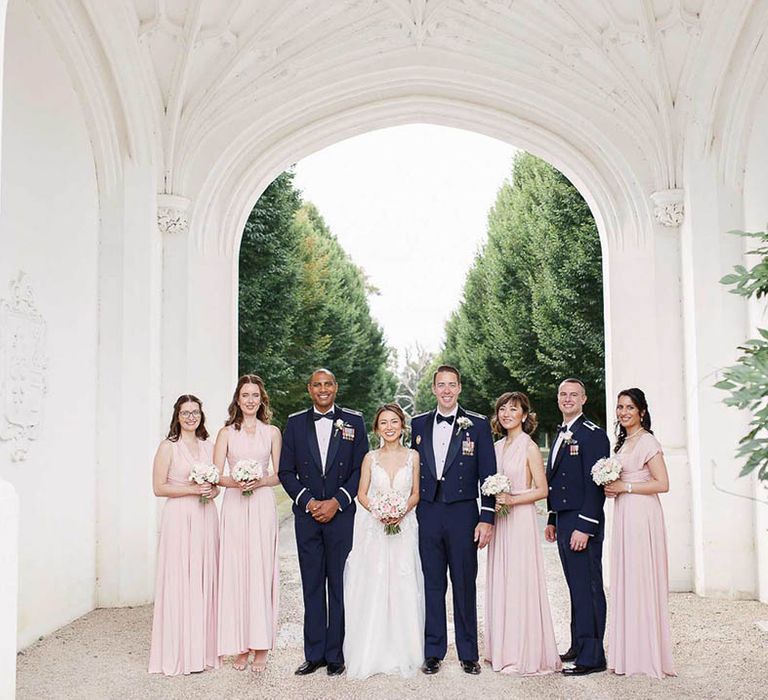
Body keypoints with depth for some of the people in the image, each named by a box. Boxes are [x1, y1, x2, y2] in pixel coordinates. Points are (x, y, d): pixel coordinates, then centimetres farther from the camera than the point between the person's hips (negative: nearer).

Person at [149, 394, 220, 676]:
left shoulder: (207, 445, 13)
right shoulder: (168, 446, -2)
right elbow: (159, 487, -6)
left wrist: (214, 491, -2)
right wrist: (192, 489, -14)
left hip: (206, 518, 5)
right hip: (179, 519, -5)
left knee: (205, 579, 7)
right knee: (180, 581, -3)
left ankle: (203, 648, 16)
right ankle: (181, 652, 6)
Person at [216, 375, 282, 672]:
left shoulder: (272, 432, 9)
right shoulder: (227, 432, 7)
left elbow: (279, 474, 8)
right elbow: (216, 475, 3)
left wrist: (261, 481, -11)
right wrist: (235, 482, -16)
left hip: (263, 506, 0)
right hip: (235, 506, 0)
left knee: (261, 571, -1)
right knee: (235, 571, 0)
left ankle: (260, 648, 6)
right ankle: (240, 646, 9)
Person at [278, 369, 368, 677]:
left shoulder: (354, 421, 3)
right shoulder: (295, 423, 7)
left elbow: (361, 468, 0)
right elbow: (286, 471, 5)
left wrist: (336, 501, -9)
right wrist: (308, 501, -8)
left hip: (341, 514, -1)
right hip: (307, 514, 2)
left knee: (339, 585, 4)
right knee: (312, 586, 7)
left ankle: (335, 655, 13)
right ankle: (313, 654, 15)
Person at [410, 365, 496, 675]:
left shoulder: (478, 425, 0)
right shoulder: (418, 424, 9)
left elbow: (488, 475, -1)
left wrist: (487, 518, -6)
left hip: (463, 513, -2)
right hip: (427, 514, 2)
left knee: (465, 585, 6)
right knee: (432, 585, 9)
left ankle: (468, 653, 19)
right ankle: (433, 652, 20)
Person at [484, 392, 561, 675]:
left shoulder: (530, 448, -7)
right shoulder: (497, 446, 12)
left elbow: (542, 490, -9)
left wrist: (512, 500, -17)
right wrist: (493, 500, 3)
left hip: (521, 521, -7)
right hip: (499, 521, 7)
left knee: (521, 584, -4)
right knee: (500, 584, 9)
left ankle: (528, 654, 7)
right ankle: (505, 650, 19)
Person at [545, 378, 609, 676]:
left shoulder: (593, 434, -10)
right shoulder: (561, 435, 17)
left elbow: (595, 484, -16)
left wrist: (584, 527, -20)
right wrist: (552, 520, 19)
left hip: (583, 522, -9)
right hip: (563, 521, 9)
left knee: (588, 588, -4)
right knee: (575, 587, 15)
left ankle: (592, 656, 3)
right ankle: (578, 646, 25)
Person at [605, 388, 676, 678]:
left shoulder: (647, 442, -10)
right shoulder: (624, 442, 17)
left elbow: (662, 484, -16)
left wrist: (624, 487, -15)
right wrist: (612, 490, 8)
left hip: (642, 514, -9)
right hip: (623, 515, 9)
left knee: (641, 580, -5)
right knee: (625, 580, 9)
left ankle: (647, 656, 4)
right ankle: (629, 653, 15)